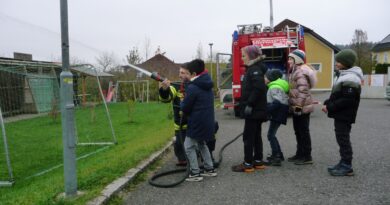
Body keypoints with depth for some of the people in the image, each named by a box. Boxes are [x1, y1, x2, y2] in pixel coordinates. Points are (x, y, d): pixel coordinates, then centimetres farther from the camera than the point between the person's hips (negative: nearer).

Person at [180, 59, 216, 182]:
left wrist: (182, 103, 9)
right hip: (208, 121, 9)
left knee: (189, 147, 2)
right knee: (202, 144, 24)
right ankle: (210, 169, 26)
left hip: (197, 123, -9)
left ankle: (195, 173, 4)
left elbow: (185, 107, -13)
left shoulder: (192, 87, -17)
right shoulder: (207, 86, 11)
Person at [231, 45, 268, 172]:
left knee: (248, 136, -4)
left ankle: (248, 164, 3)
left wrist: (249, 104, -25)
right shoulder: (253, 68, 16)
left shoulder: (255, 69, -14)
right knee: (256, 135, 14)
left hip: (254, 109, -10)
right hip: (256, 109, 10)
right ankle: (258, 161, 22)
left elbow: (259, 88, -26)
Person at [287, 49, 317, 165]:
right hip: (296, 107, 10)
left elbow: (303, 91, -24)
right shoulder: (296, 71, 16)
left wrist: (299, 106, -25)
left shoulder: (301, 72, -17)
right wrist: (294, 105, 22)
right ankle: (300, 154, 26)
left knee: (304, 132, -3)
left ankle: (307, 157, 5)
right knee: (298, 131, 16)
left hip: (301, 108, -10)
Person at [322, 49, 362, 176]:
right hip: (341, 114, 10)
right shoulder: (344, 75, 15)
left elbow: (346, 100, -24)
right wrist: (327, 103, 6)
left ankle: (347, 167, 4)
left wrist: (330, 107, -19)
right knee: (342, 139, 15)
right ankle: (344, 163, 25)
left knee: (343, 139, -4)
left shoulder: (350, 79, -19)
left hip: (344, 115, -10)